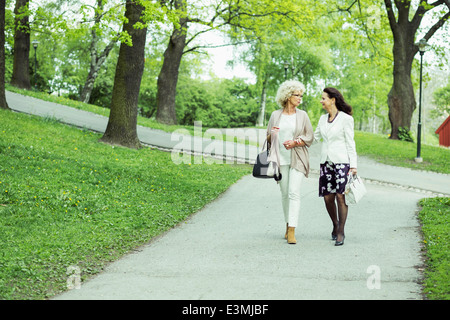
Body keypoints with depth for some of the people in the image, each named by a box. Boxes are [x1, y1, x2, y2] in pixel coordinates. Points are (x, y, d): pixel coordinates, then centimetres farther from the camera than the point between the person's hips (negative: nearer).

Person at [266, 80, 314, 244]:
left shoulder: (302, 115, 5)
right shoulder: (275, 115, 8)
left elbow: (310, 137, 5)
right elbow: (268, 138, 13)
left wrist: (295, 142, -12)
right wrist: (272, 135, -11)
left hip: (296, 159, -2)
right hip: (280, 159, 2)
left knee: (294, 192, -12)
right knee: (284, 193, 7)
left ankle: (292, 231, -15)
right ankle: (288, 225, 22)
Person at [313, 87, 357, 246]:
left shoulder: (345, 118, -5)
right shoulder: (323, 119, 13)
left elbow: (350, 143, -5)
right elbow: (314, 137, 24)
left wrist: (353, 165, -9)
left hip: (341, 161, -5)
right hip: (326, 161, 5)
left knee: (340, 196, -9)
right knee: (328, 197, 3)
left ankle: (341, 232, 0)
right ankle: (335, 225, 25)